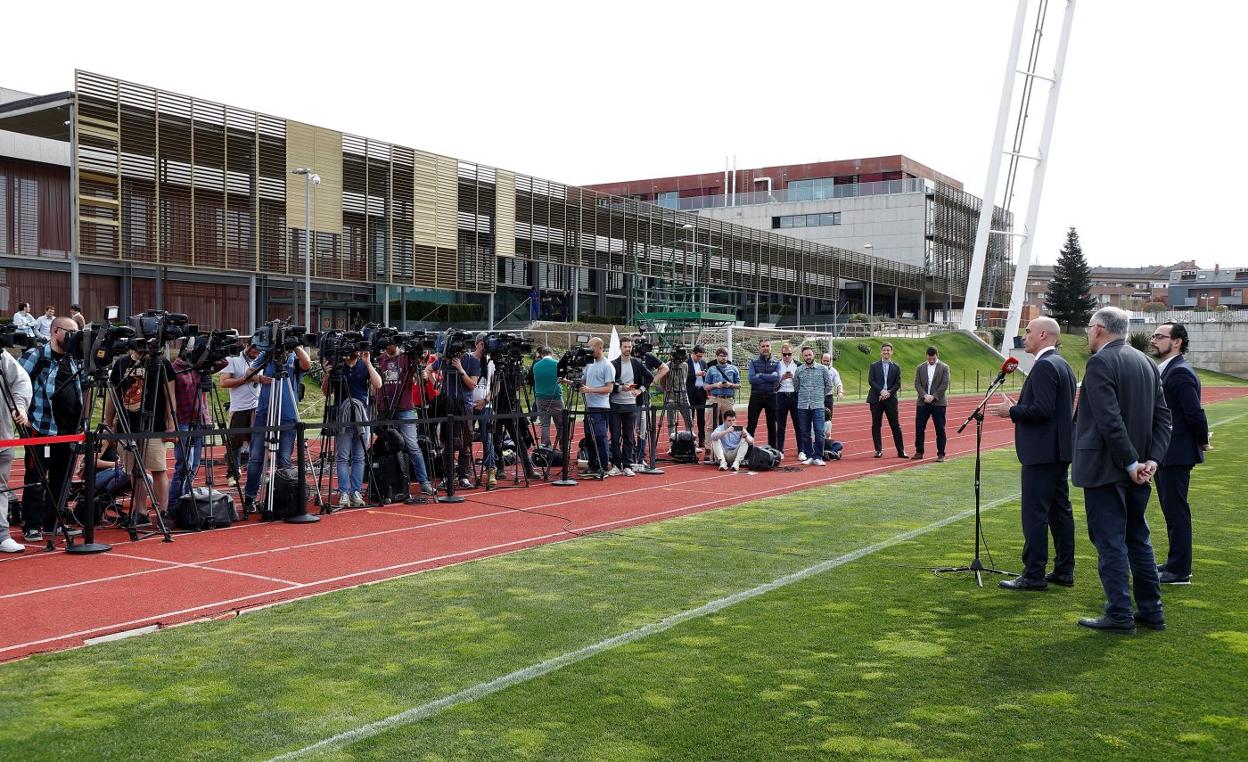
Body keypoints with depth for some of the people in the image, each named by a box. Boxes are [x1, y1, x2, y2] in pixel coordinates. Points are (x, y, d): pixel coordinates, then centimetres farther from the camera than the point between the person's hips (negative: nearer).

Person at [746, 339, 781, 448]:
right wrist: (770, 378, -12)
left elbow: (777, 378, -13)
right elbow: (751, 379, -14)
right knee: (751, 426, -3)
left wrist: (760, 375, -13)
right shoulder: (753, 362, 3)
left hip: (771, 397, 2)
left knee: (772, 426, 9)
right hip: (756, 397, -1)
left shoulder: (776, 363, 6)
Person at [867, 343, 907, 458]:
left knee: (895, 426, 1)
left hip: (891, 399, 0)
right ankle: (878, 450, 9)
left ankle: (901, 450, 6)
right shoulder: (874, 366, 7)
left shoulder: (896, 367, 9)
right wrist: (881, 391, -16)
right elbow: (871, 381, -3)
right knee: (876, 426, 1)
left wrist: (888, 393, -13)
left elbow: (897, 384, 3)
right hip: (876, 399, 0)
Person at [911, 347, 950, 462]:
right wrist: (925, 395, -13)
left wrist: (933, 396, -14)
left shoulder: (944, 368, 3)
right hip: (923, 403, 2)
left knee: (940, 429, 0)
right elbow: (917, 384, 3)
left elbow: (945, 385, -5)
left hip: (938, 403, -2)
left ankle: (941, 454, 5)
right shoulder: (920, 368, 10)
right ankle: (919, 452, 10)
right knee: (919, 428, 1)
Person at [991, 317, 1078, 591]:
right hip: (1060, 449, 10)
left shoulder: (1045, 366, -16)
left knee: (1035, 513, -6)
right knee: (1060, 510, 13)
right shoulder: (1063, 364, 16)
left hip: (1041, 452, -10)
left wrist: (1012, 411, -11)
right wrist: (1018, 407, 16)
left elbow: (1043, 409, -24)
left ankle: (1033, 575, -3)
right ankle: (1064, 571, 19)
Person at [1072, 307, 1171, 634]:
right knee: (1138, 538, 17)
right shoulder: (1145, 362, 11)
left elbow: (1110, 420, -23)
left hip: (1105, 468, -8)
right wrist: (1152, 459, 1)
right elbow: (1163, 415, 8)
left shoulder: (1100, 363, -15)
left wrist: (1130, 462, -16)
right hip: (1137, 466, 8)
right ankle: (1151, 610, 23)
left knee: (1110, 541, -1)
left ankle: (1119, 615, 4)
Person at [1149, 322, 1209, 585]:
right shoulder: (1165, 370, 13)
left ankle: (1180, 571, 4)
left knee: (1176, 511, -3)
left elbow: (1195, 412, -21)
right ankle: (1176, 563, 28)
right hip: (1163, 453, 10)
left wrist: (1202, 441, -8)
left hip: (1176, 454, -10)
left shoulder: (1180, 372, -18)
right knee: (1171, 510, 17)